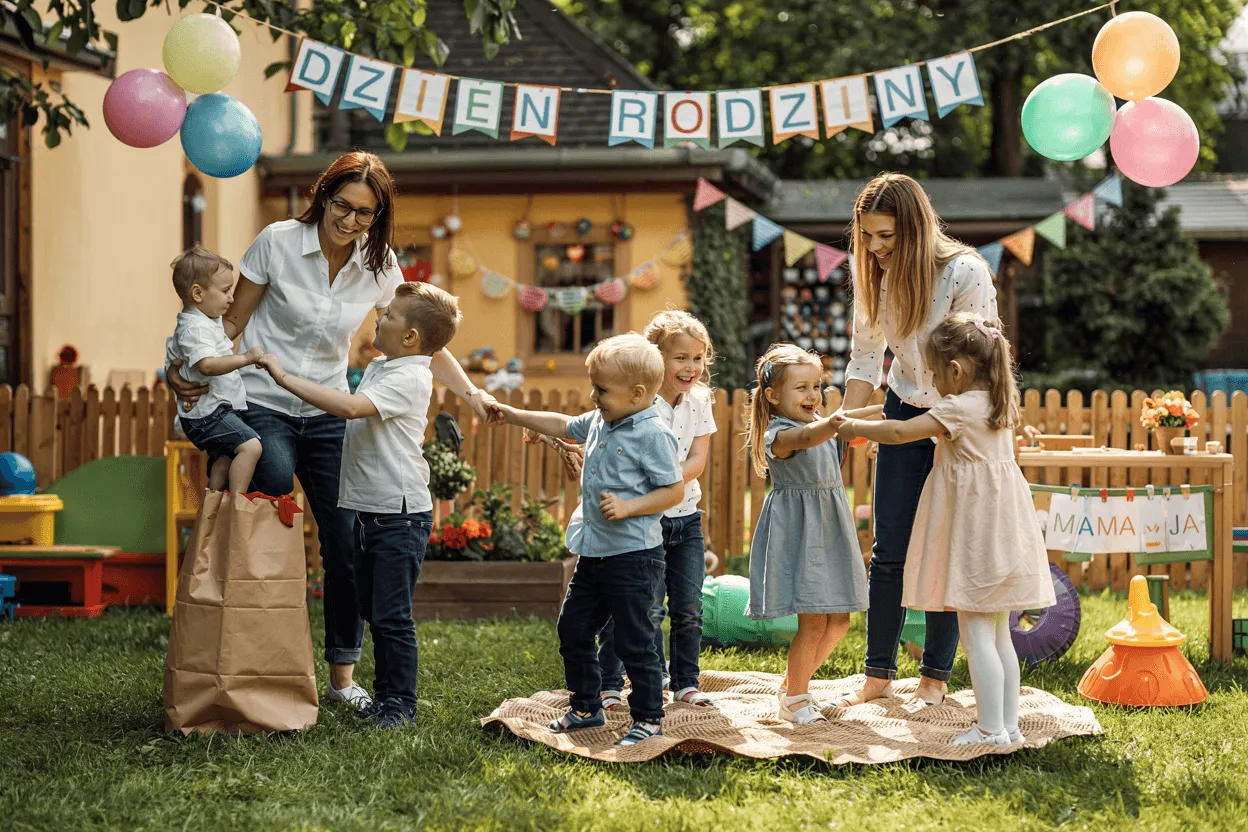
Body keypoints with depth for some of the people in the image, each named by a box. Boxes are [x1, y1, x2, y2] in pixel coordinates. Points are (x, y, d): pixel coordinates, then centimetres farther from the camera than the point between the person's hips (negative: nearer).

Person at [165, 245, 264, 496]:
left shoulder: (207, 322, 17)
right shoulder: (195, 328, -19)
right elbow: (207, 365, -37)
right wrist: (245, 358, -39)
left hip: (218, 411, 11)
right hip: (208, 413, -11)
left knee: (223, 464, 12)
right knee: (250, 445, -24)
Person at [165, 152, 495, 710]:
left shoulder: (378, 266, -1)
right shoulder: (278, 243, -10)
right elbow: (232, 321, -4)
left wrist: (470, 392, -11)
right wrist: (182, 369, -18)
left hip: (328, 414, 3)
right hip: (263, 408, -3)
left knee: (348, 543, 0)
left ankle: (342, 676, 11)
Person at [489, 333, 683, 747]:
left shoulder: (653, 434, -16)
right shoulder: (600, 422, 8)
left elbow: (675, 491, -16)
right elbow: (563, 426, 26)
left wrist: (628, 507, -24)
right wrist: (513, 415, 26)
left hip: (634, 555, -9)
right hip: (594, 552, 9)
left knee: (634, 641, -2)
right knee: (573, 628, 15)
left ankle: (648, 717, 11)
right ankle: (586, 707, 29)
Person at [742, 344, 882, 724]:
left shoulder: (821, 424, 12)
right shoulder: (779, 435, -16)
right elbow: (807, 437, -38)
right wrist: (856, 415, -49)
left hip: (829, 531, 9)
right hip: (797, 532, -8)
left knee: (839, 620, 9)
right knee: (813, 621, -9)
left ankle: (792, 685, 26)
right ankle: (795, 698, 10)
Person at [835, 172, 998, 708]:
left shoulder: (965, 273, -23)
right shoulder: (873, 272, -7)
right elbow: (866, 357, 1)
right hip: (904, 410, 4)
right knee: (889, 552, 3)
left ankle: (935, 675, 13)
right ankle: (878, 674, 12)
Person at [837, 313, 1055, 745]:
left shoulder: (958, 408, -16)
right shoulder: (998, 404, 10)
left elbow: (900, 432, -19)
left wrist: (856, 427, -5)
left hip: (974, 530, -9)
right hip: (1001, 529, 9)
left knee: (975, 633, -6)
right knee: (998, 635, 13)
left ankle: (991, 729, -7)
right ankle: (1008, 725, 16)